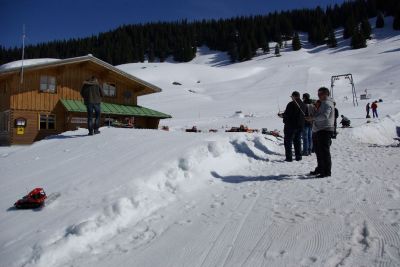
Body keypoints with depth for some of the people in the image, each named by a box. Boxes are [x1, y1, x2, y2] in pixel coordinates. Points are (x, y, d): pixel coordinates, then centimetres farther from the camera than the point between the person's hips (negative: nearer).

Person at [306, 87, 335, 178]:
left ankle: (327, 171, -3)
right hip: (319, 130, 11)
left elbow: (325, 116, -25)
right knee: (318, 150, 17)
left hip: (325, 130, -11)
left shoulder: (327, 103, -11)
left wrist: (313, 118, -21)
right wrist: (315, 111, 11)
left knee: (324, 151, -8)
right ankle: (320, 169, 30)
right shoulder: (322, 103, 21)